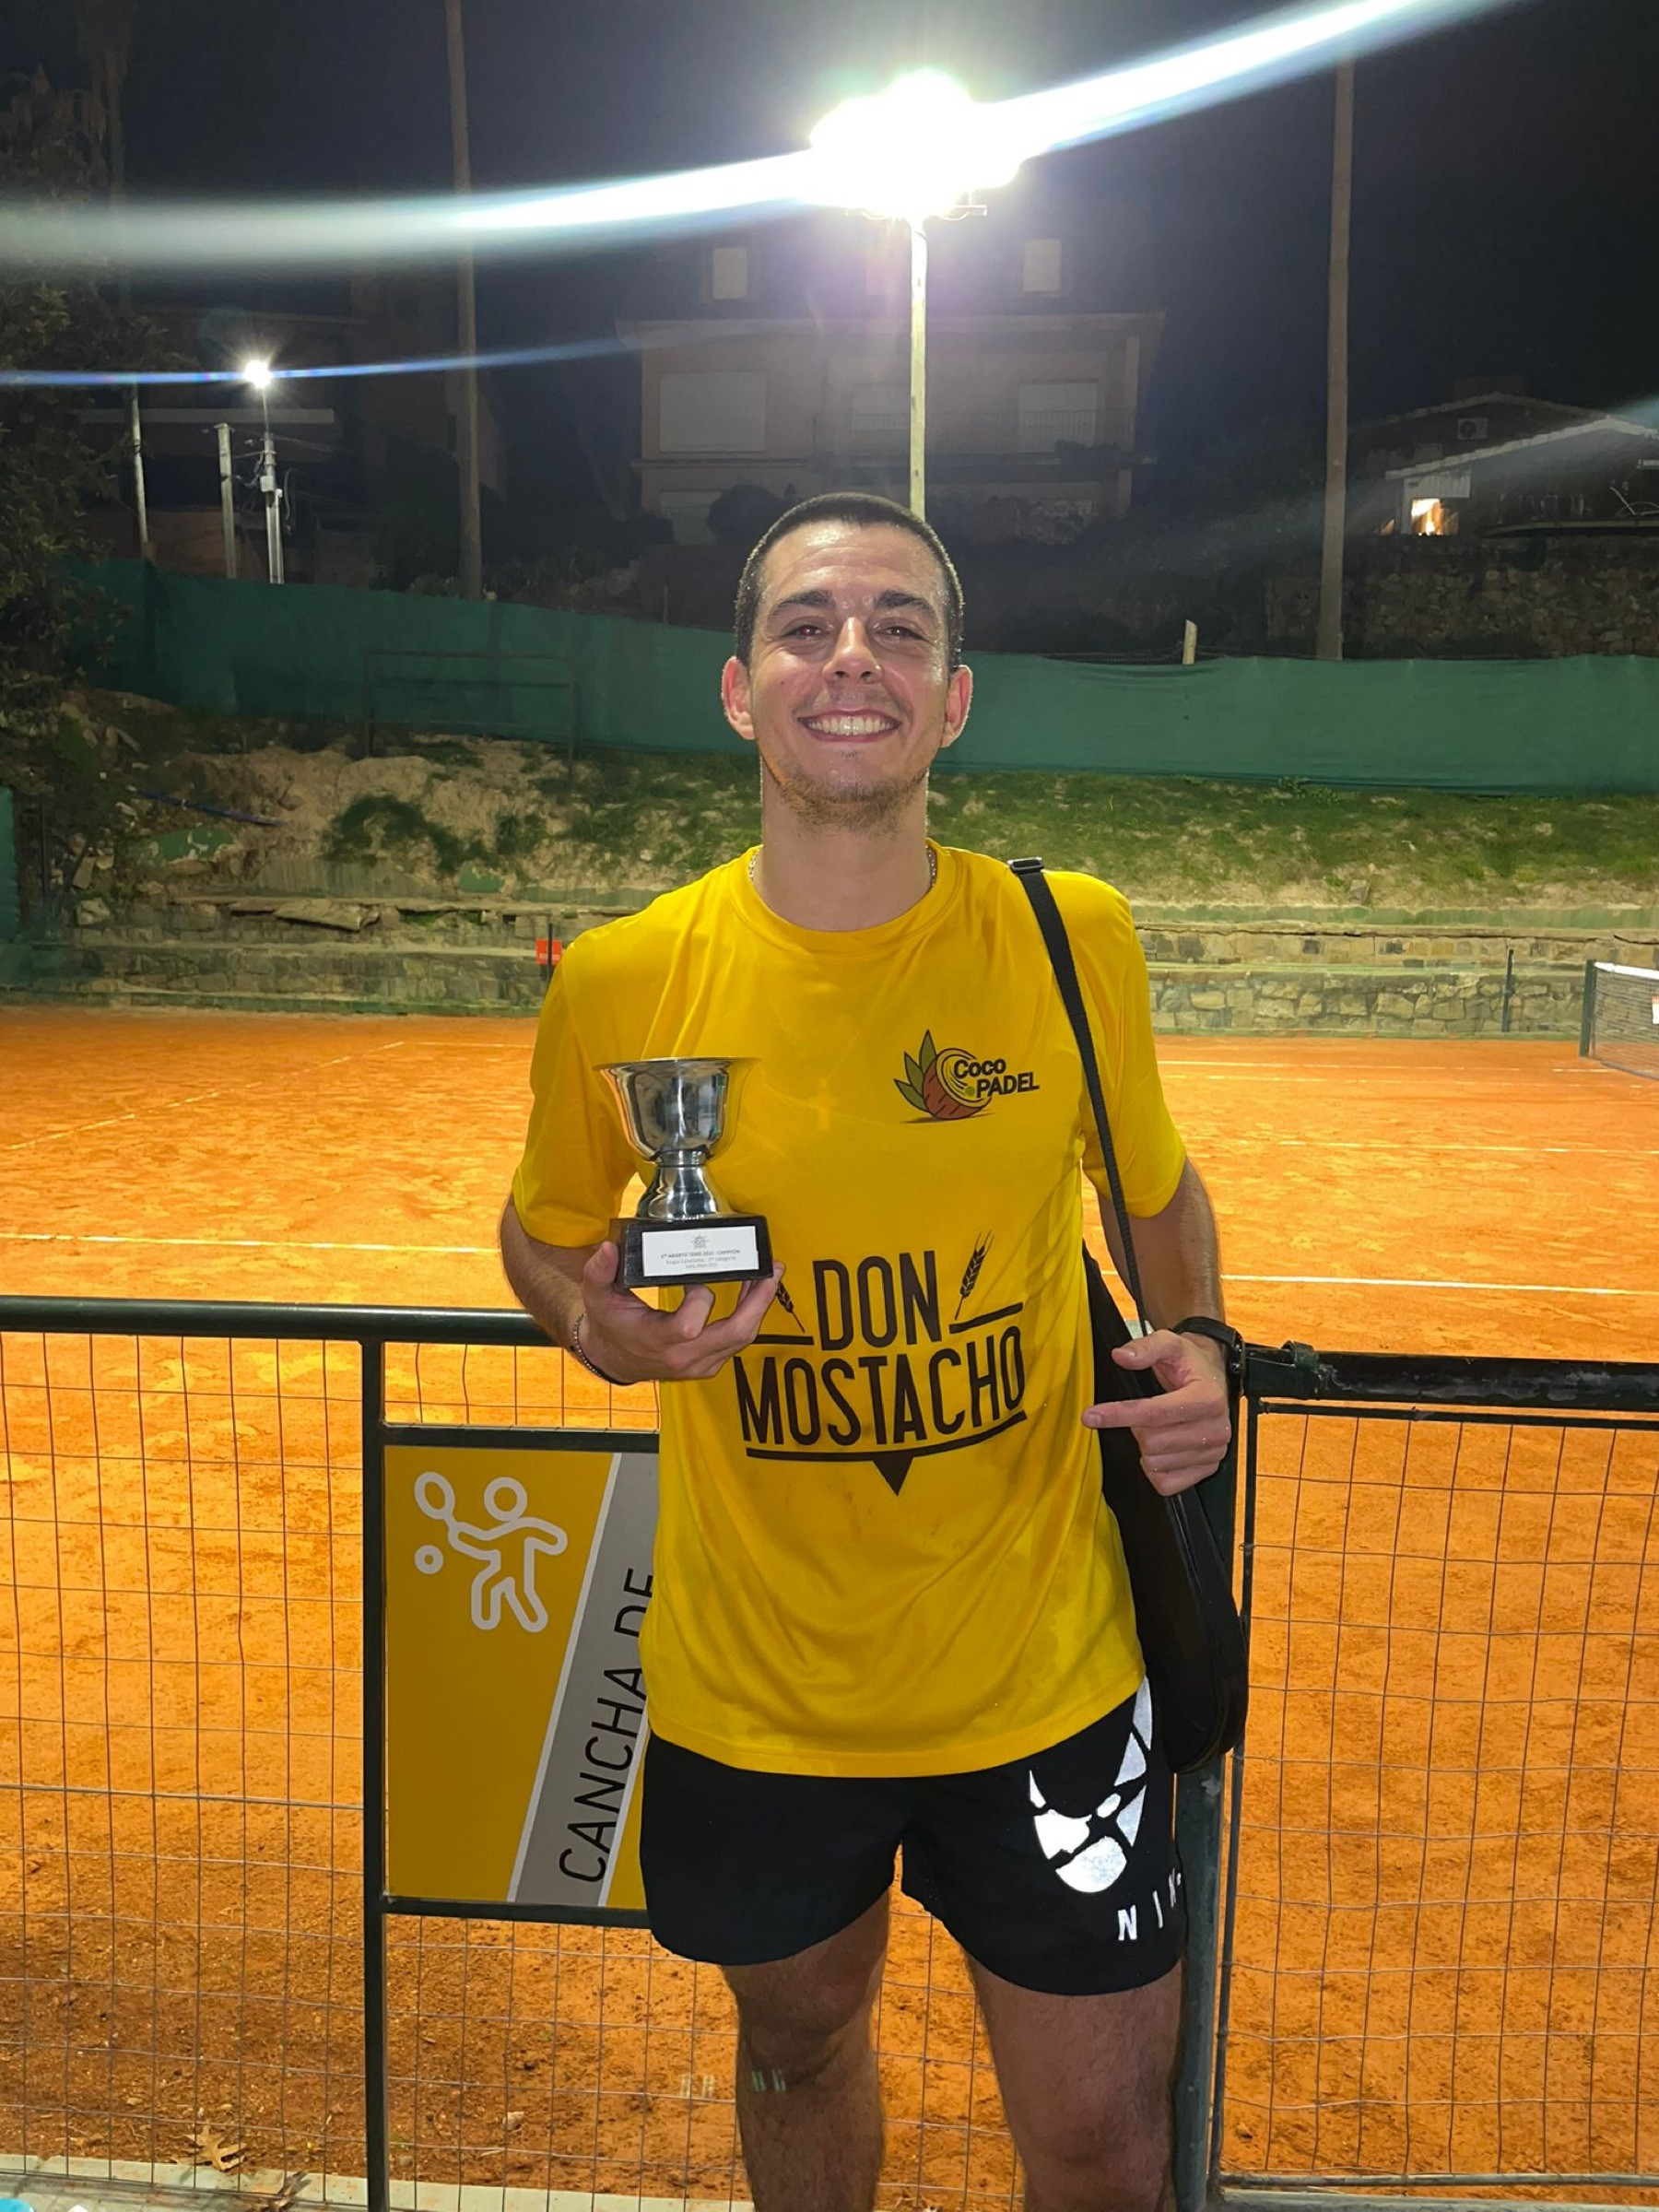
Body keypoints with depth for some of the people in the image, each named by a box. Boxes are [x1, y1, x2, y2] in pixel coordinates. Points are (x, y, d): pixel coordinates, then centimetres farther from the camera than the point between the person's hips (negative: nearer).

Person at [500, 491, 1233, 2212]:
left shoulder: (1071, 938, -8)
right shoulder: (620, 982, -10)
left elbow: (1160, 1189, 10)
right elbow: (540, 1232, 7)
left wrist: (1197, 1348, -9)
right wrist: (598, 1322, -15)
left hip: (1046, 1681, 0)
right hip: (752, 1691, 1)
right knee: (796, 2042, 25)